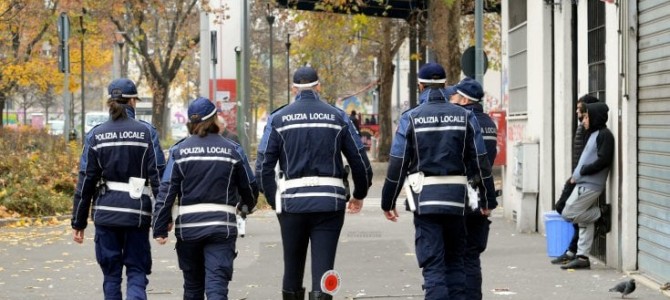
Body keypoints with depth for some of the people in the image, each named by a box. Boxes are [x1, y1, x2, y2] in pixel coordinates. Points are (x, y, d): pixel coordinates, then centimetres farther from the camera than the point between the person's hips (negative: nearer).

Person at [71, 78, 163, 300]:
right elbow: (158, 175, -5)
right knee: (137, 271, 4)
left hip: (106, 212, 1)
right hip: (137, 212, -1)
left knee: (111, 273, 12)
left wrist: (78, 223, 6)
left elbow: (86, 181, 2)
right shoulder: (146, 132, -2)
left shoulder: (96, 135, 2)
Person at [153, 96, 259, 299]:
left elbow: (166, 191, -4)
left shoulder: (179, 151, 1)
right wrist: (246, 205, 33)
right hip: (222, 226, -1)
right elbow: (250, 188, 10)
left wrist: (160, 229, -2)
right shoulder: (233, 150, 3)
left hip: (188, 226, 1)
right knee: (217, 283, -8)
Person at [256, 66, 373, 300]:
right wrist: (359, 195, 21)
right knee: (323, 267, -2)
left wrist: (274, 200, 7)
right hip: (329, 202, -1)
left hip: (292, 201, 1)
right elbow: (360, 162, 7)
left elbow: (263, 166, -2)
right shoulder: (338, 117, 5)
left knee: (292, 267, 14)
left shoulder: (278, 118, 4)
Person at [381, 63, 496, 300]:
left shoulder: (411, 118, -3)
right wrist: (488, 199, 12)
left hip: (424, 200, -3)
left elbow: (397, 165, -4)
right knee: (455, 262, 14)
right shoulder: (465, 117, 4)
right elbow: (481, 162, 4)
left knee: (433, 265, -2)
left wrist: (388, 202, 5)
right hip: (456, 199, 3)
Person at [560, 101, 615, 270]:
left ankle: (600, 216, 3)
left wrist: (581, 172, -13)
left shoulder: (604, 135, -10)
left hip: (590, 185, -9)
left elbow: (603, 161, -19)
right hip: (584, 183, 9)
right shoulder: (594, 134, 19)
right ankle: (582, 257, 10)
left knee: (568, 214, -10)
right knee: (585, 223, 8)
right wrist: (576, 175, 7)